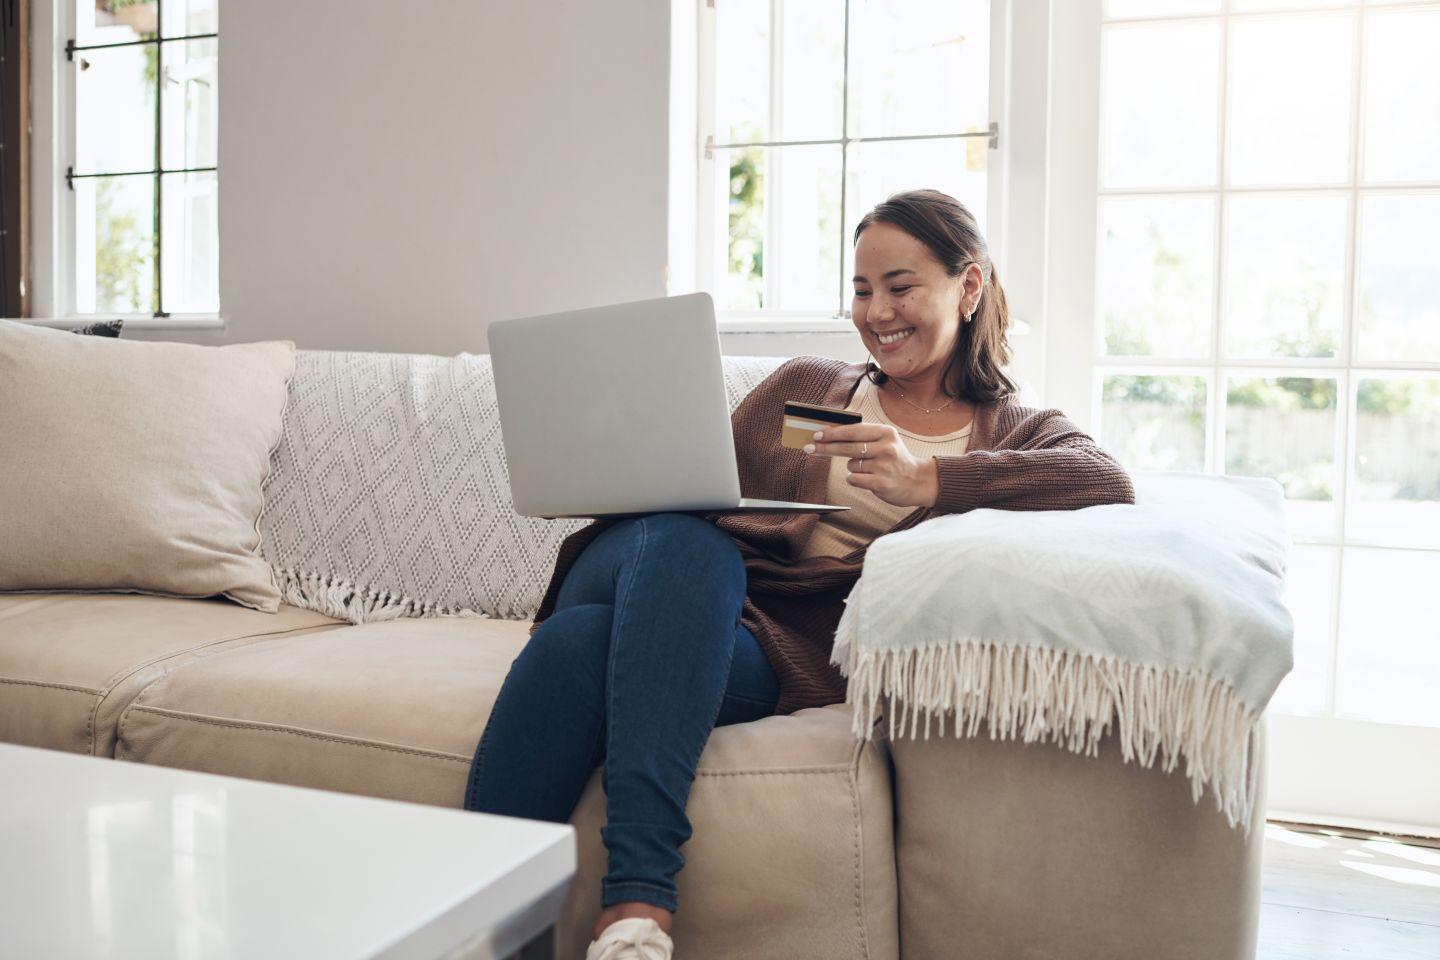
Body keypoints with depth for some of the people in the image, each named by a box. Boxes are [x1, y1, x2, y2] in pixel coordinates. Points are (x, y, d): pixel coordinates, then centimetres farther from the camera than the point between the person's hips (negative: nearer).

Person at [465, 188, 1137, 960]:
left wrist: (927, 479, -20)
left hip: (792, 652, -2)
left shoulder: (1016, 432, 17)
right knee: (683, 540, -36)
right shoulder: (804, 385, 26)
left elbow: (1110, 485, -7)